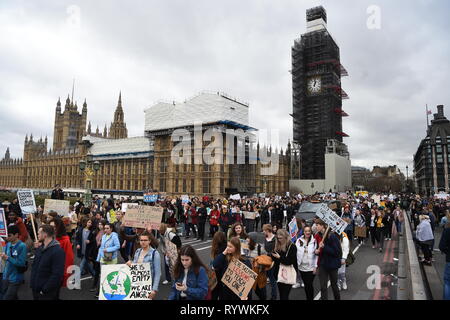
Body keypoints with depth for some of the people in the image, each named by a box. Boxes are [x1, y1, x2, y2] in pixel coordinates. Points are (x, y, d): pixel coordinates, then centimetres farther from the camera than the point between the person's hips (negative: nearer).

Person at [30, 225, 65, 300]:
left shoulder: (58, 251, -22)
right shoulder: (40, 247, 5)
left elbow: (57, 275, -24)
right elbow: (34, 266, 15)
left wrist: (45, 290, -20)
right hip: (35, 290, 8)